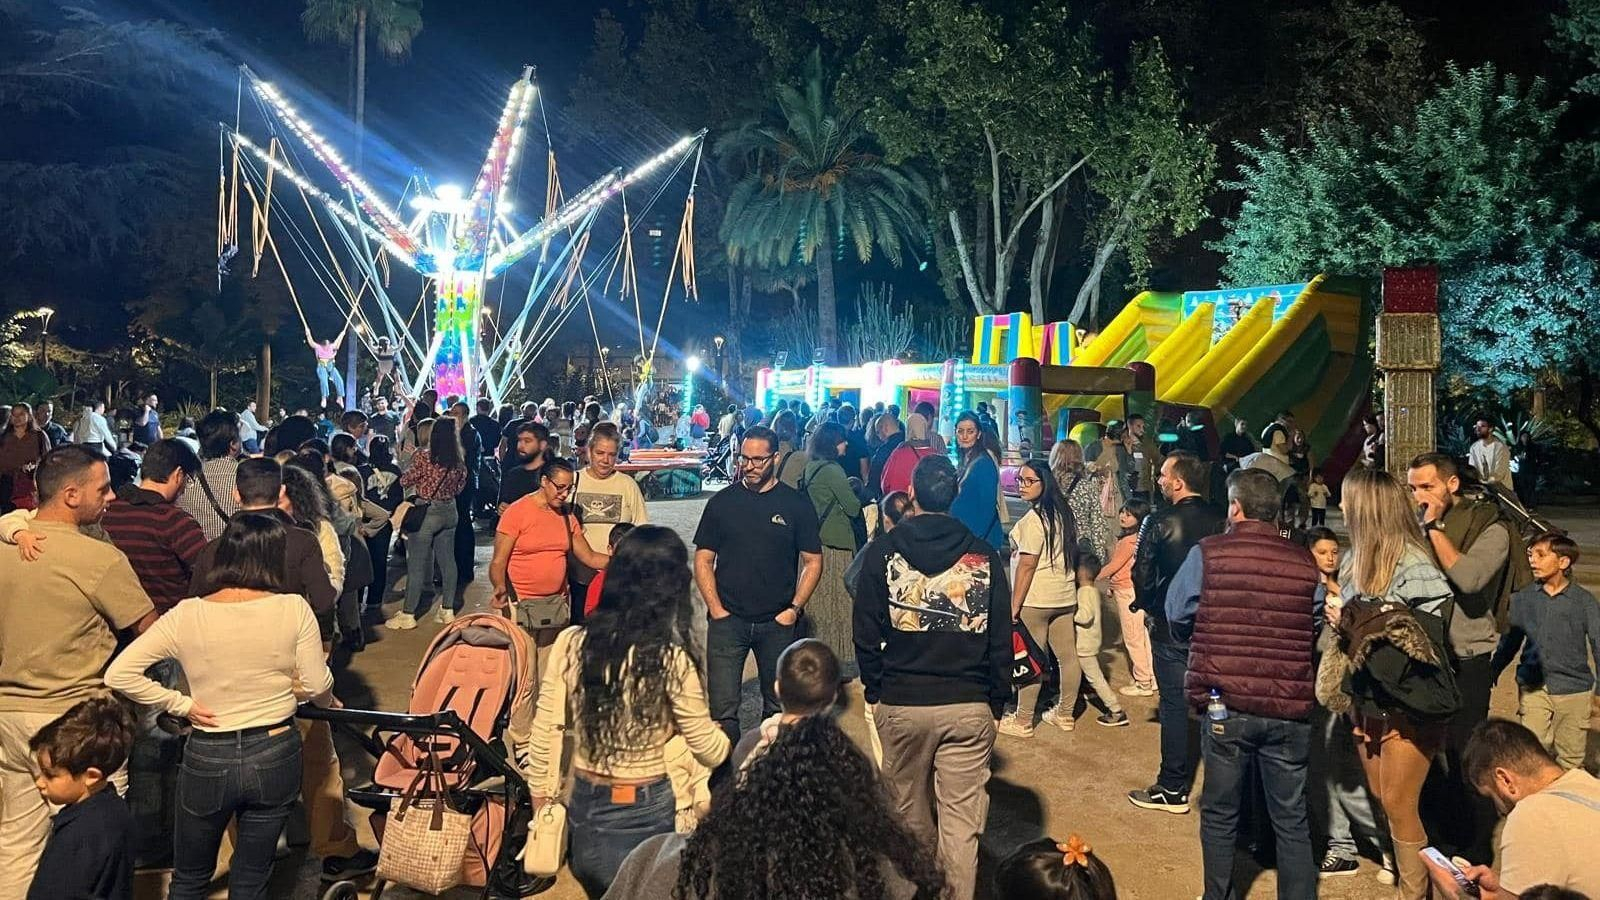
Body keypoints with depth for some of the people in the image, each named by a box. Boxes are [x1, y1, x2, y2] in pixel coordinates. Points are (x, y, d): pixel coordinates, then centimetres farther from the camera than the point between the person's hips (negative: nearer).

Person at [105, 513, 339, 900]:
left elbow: (118, 675, -12)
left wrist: (180, 705, -3)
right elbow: (318, 686, -9)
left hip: (208, 758, 0)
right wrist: (330, 703, 12)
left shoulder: (187, 616, -10)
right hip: (276, 755, 0)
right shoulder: (293, 609, -13)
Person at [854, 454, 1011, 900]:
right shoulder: (984, 556, -2)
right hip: (969, 705, 0)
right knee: (962, 821, 4)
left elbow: (866, 632, 0)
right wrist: (997, 700, 11)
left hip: (900, 703, 1)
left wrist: (874, 688, 12)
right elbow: (1001, 637, 1)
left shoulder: (883, 551, -4)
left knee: (911, 811, 19)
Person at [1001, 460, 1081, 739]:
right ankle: (1065, 715, 24)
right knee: (1068, 656, 12)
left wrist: (1014, 605, -15)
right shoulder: (1063, 513, 8)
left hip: (1036, 600, -8)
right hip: (1066, 597, 8)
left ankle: (1023, 722, 9)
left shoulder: (1033, 519, -17)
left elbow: (1027, 565, -18)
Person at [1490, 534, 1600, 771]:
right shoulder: (1522, 598, 4)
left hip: (1574, 691, -1)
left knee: (1570, 760, 8)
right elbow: (1509, 643, 12)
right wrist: (1491, 675, 9)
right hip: (1533, 689, 1)